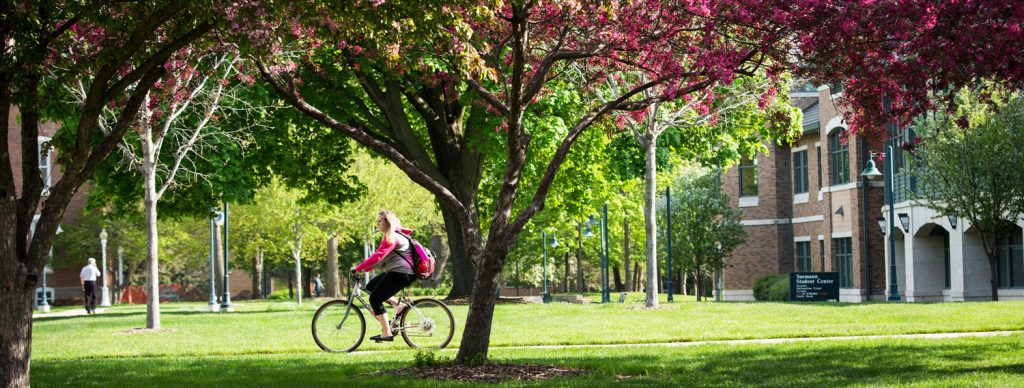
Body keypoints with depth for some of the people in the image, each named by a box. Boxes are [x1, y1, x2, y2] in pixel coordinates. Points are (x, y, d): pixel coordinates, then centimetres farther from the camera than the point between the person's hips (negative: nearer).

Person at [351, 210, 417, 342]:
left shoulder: (392, 237, -14)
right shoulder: (392, 235, 19)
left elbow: (377, 256, -24)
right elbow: (380, 256, 22)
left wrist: (358, 268, -22)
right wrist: (365, 269, 14)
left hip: (400, 273, -10)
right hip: (394, 272, 10)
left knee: (375, 299, -8)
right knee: (370, 286, 15)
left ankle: (387, 333, -8)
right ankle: (398, 304, 10)